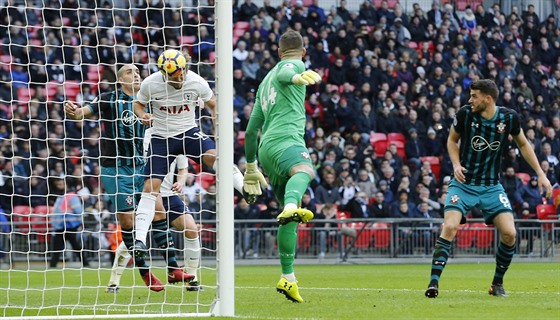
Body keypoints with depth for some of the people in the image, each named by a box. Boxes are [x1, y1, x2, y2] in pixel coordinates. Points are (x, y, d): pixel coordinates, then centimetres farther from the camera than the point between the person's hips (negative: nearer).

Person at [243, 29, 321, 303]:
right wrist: (298, 77, -41)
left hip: (266, 147, 8)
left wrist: (251, 166, 44)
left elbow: (251, 129, 35)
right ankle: (291, 207, -72)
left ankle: (288, 278, 12)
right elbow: (283, 75, -18)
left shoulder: (265, 82, 33)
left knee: (289, 220, 13)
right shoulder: (293, 65, 10)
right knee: (304, 170, -40)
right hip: (285, 139, -8)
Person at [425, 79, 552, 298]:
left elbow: (523, 144, 10)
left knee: (509, 233, -11)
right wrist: (456, 165, -9)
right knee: (449, 227, -22)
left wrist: (540, 174, 7)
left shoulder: (509, 118, -8)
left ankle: (497, 284, 10)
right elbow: (452, 140, 8)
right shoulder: (465, 114, -10)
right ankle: (434, 282, -18)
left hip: (491, 186, 1)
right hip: (463, 183, -1)